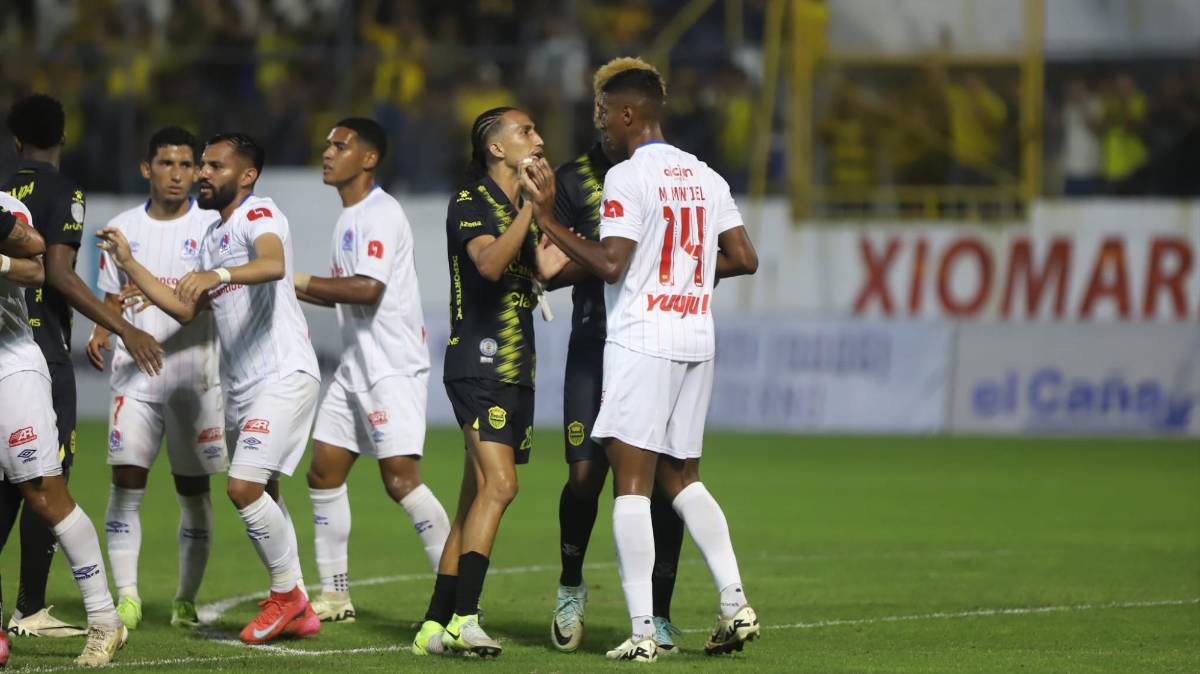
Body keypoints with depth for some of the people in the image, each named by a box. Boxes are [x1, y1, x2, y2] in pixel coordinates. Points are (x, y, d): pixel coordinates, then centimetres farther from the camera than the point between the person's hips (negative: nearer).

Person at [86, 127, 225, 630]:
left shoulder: (211, 228, 2)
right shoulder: (121, 229, 10)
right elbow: (112, 300, 16)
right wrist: (99, 333, -4)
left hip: (196, 376, -1)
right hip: (135, 375, 1)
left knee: (192, 489, 4)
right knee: (126, 479, -12)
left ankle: (186, 601, 14)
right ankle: (126, 598, -11)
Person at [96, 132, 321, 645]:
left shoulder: (258, 214, -9)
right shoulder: (213, 234, 19)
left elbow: (273, 264, -31)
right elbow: (186, 308, 23)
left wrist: (217, 275, -48)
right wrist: (129, 264, 18)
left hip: (283, 375, -10)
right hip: (241, 385, 10)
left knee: (245, 487, -17)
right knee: (259, 496, 11)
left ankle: (287, 594, -2)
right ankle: (297, 611, 19)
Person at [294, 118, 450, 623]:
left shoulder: (379, 214, -13)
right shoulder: (348, 217, 16)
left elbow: (368, 289, -23)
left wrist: (298, 282, -16)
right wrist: (297, 292, 13)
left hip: (394, 368, -10)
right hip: (355, 367, 10)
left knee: (401, 480, -15)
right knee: (323, 473, 8)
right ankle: (334, 595, 14)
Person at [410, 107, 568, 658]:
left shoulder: (523, 208, 17)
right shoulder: (470, 202, -7)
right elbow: (489, 262, -25)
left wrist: (549, 269, 5)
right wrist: (531, 210, -26)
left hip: (517, 368, 8)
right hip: (479, 363, -8)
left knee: (477, 499, 6)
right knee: (498, 485, -21)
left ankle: (435, 626, 9)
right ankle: (462, 618, -24)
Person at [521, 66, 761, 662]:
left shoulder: (627, 177, -10)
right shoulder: (706, 178, 12)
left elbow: (610, 265, -18)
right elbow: (744, 258, 11)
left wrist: (548, 221, -10)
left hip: (641, 343, -7)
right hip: (696, 341, 7)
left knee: (632, 484, -5)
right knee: (683, 478, 18)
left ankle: (642, 631, -10)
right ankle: (734, 603, 7)